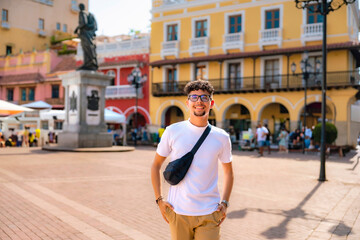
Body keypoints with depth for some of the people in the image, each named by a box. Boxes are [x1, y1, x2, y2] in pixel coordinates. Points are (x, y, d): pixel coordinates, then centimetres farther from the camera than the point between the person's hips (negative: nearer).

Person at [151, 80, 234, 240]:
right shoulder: (173, 131, -3)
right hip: (177, 212, 0)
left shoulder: (221, 137, 1)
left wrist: (224, 203, 5)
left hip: (209, 214, 1)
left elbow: (228, 171, 14)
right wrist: (159, 199, 1)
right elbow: (156, 165, 7)